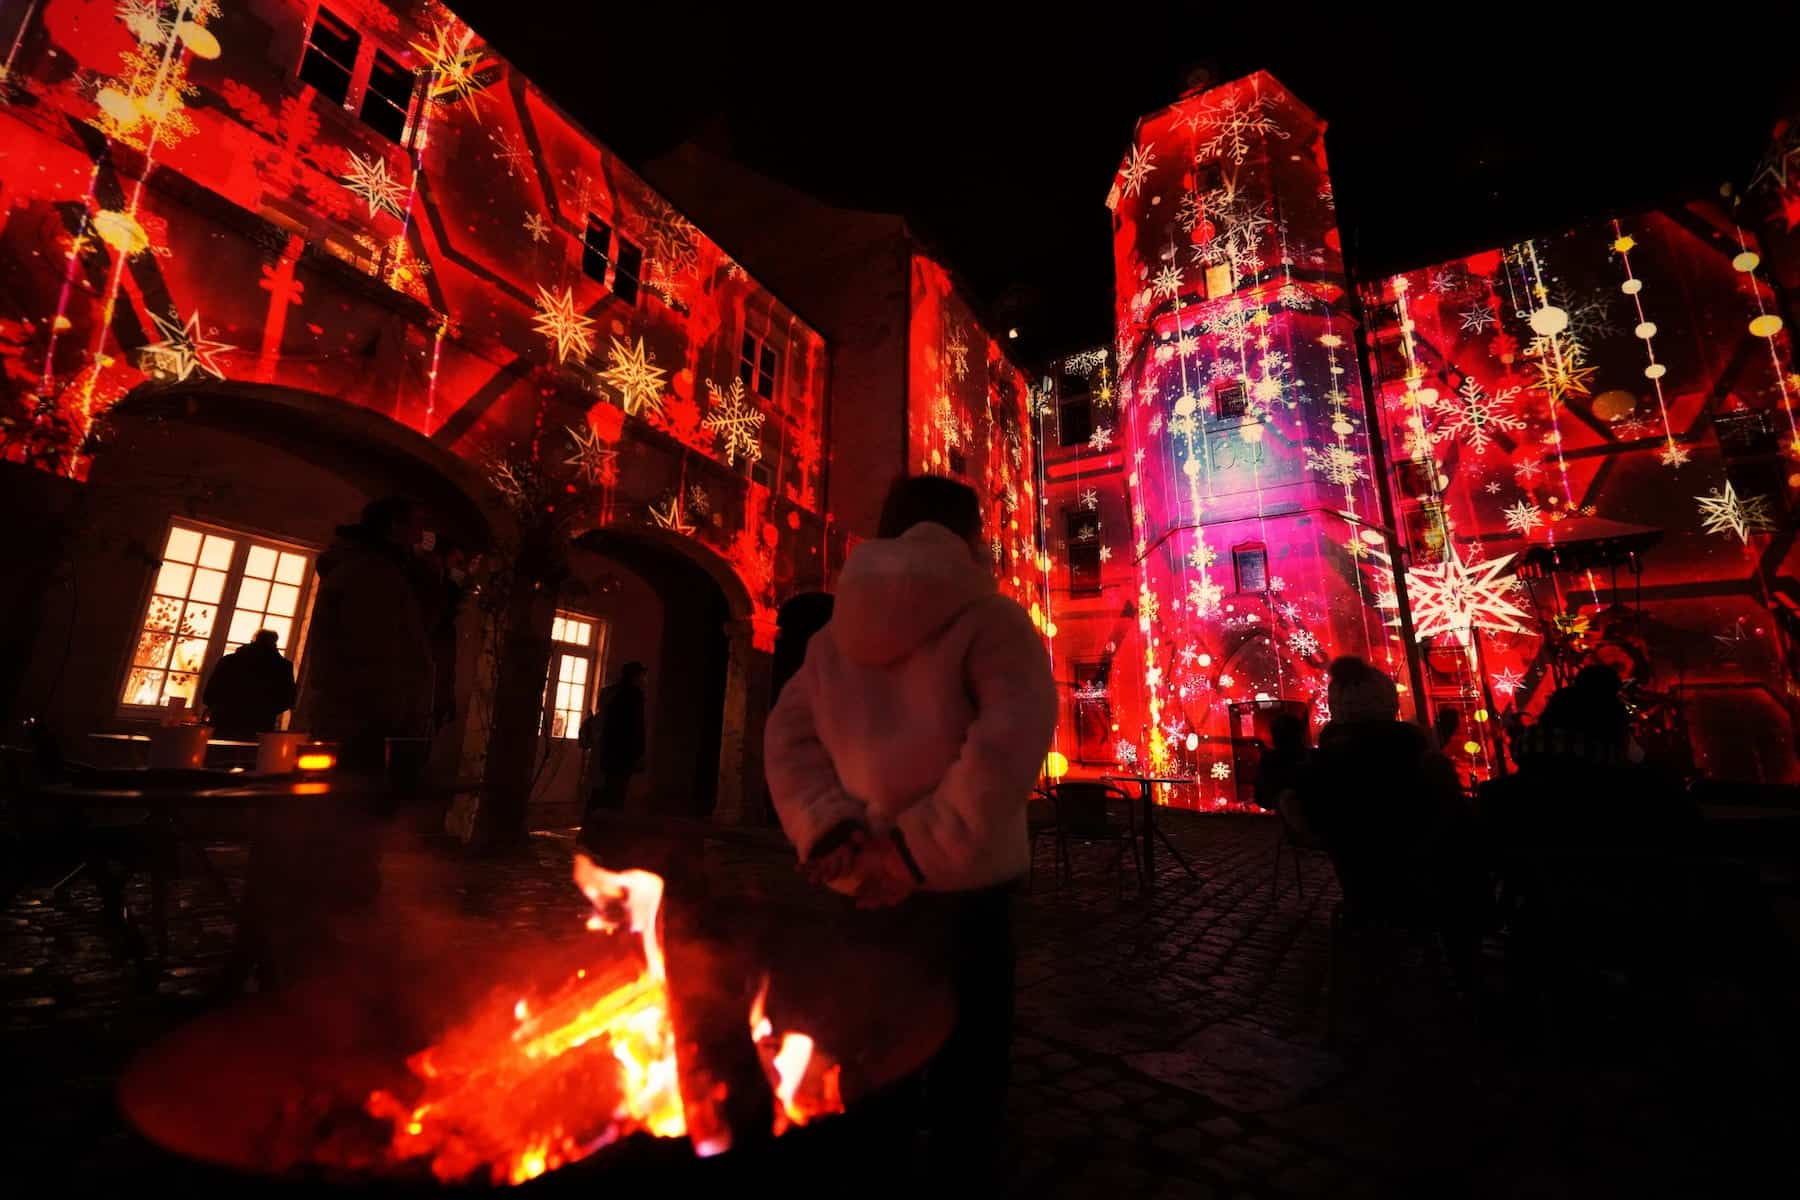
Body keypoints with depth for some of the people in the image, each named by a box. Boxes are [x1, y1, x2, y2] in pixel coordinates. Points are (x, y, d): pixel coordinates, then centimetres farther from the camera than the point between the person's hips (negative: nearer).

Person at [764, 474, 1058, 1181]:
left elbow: (787, 737, -1)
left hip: (855, 887, 5)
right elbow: (1008, 745, -24)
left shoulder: (836, 632, 5)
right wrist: (920, 849, -21)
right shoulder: (990, 621, -11)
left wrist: (830, 830, -11)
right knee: (963, 1060, 16)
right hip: (961, 884, -5)